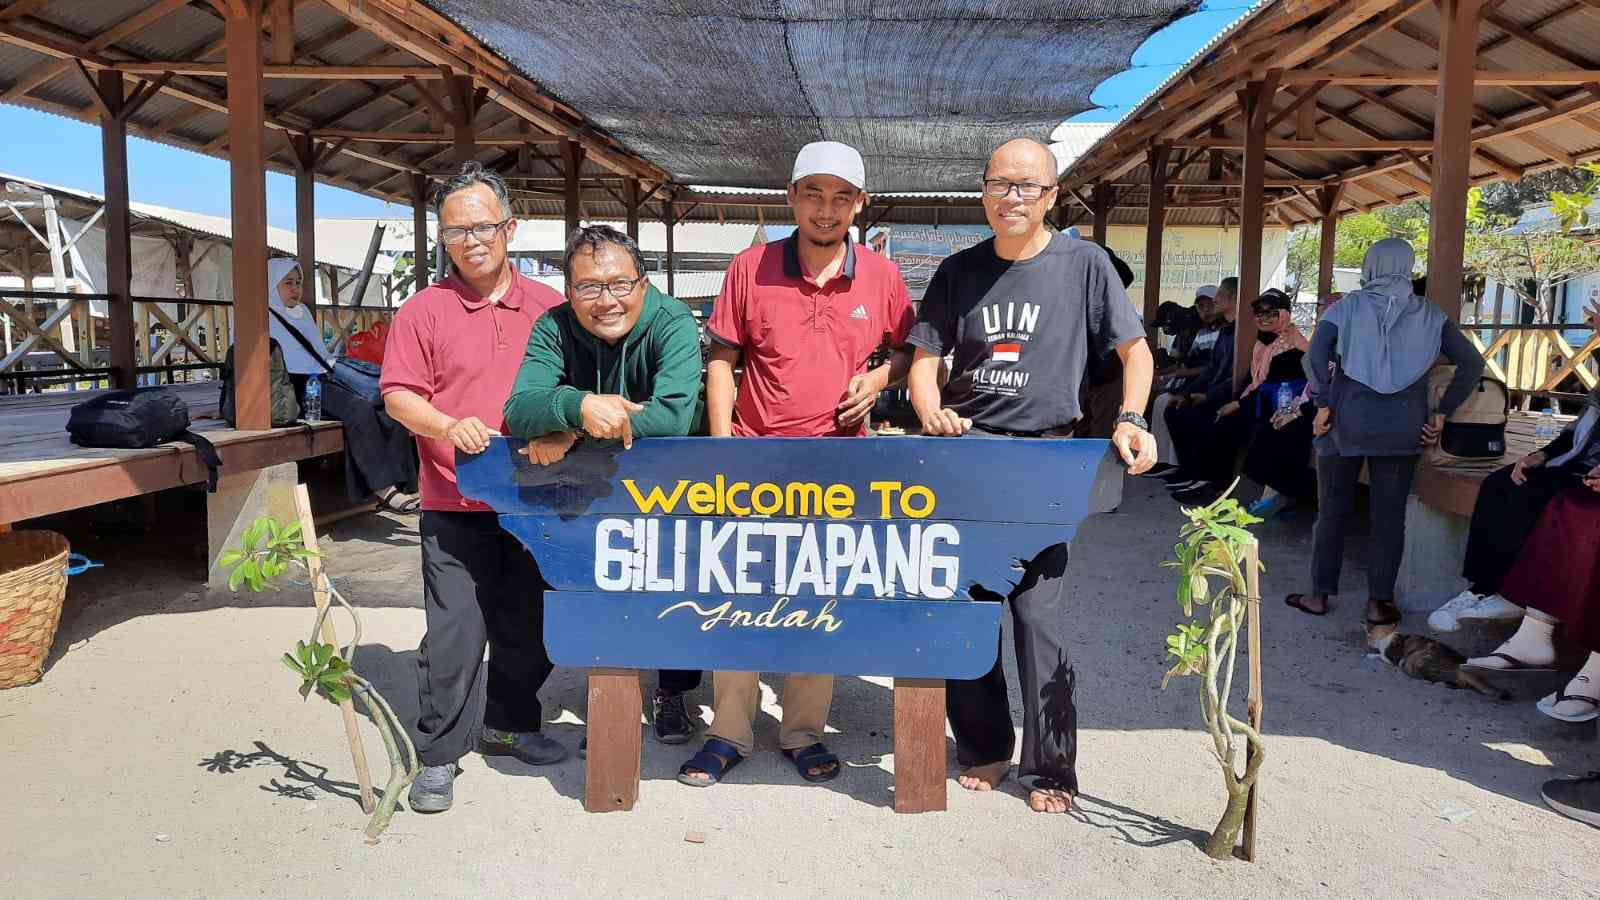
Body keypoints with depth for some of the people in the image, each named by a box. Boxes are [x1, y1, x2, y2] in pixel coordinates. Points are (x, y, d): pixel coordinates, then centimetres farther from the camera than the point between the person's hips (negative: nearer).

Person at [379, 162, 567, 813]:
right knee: (454, 633, -2)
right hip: (456, 506, -3)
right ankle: (438, 754, 12)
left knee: (527, 625, 15)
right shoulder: (423, 310, -1)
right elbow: (398, 394, -4)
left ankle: (509, 724, 35)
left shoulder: (550, 308, 7)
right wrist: (447, 426, -21)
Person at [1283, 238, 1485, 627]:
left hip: (1346, 420, -1)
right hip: (1402, 426, 1)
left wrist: (1322, 404, -11)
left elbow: (1317, 354, -15)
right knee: (1389, 515, 7)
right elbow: (1472, 363, 0)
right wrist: (1441, 412, 2)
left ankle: (1320, 595, 15)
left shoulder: (1348, 306, 0)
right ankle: (1379, 603, 11)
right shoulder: (1429, 314, 6)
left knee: (1333, 510, 9)